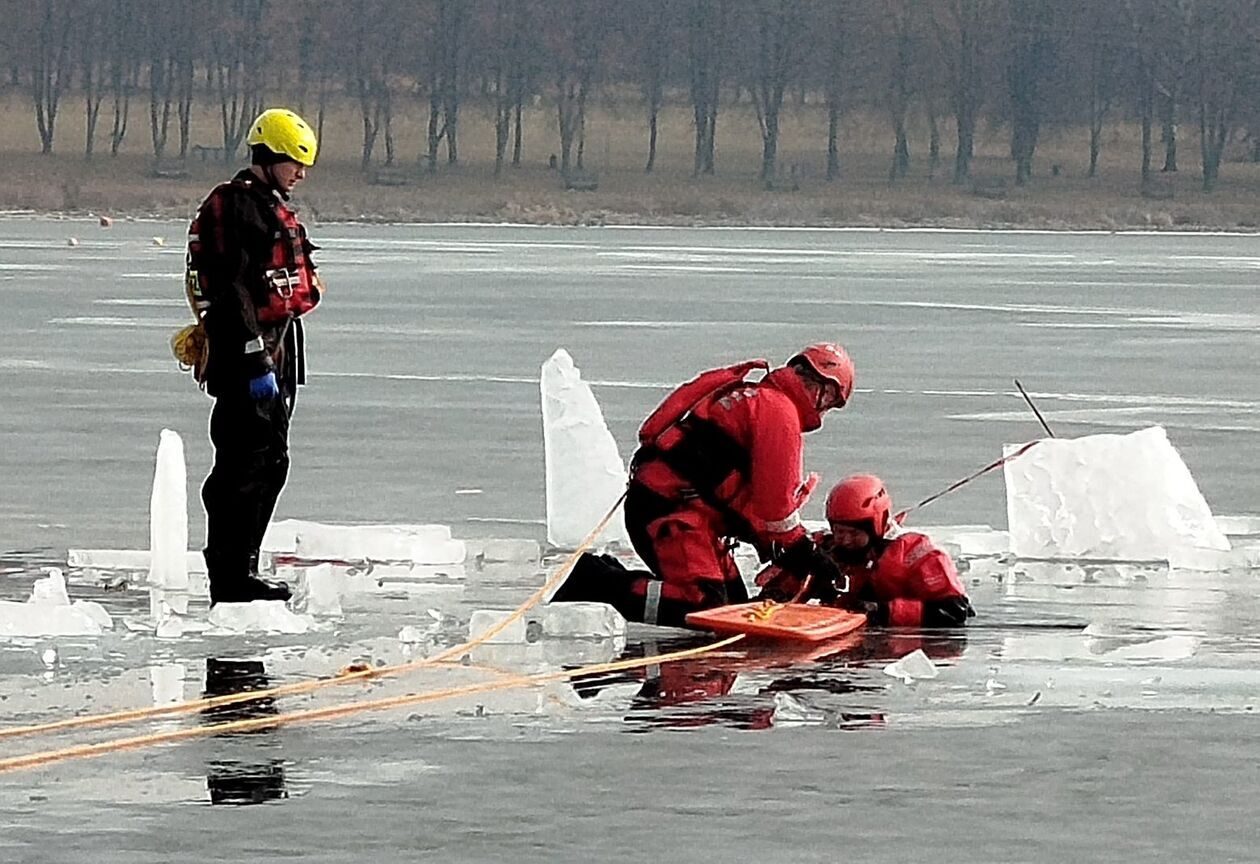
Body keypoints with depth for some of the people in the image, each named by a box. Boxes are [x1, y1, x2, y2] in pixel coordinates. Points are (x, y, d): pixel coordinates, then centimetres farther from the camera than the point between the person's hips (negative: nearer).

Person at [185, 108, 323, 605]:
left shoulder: (275, 210, 19)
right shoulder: (233, 207, -14)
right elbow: (231, 292, -21)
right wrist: (255, 361, -25)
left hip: (277, 354, 10)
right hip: (244, 358, -10)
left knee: (270, 464, 13)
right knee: (244, 466, -9)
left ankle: (242, 570, 20)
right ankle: (229, 579, -7)